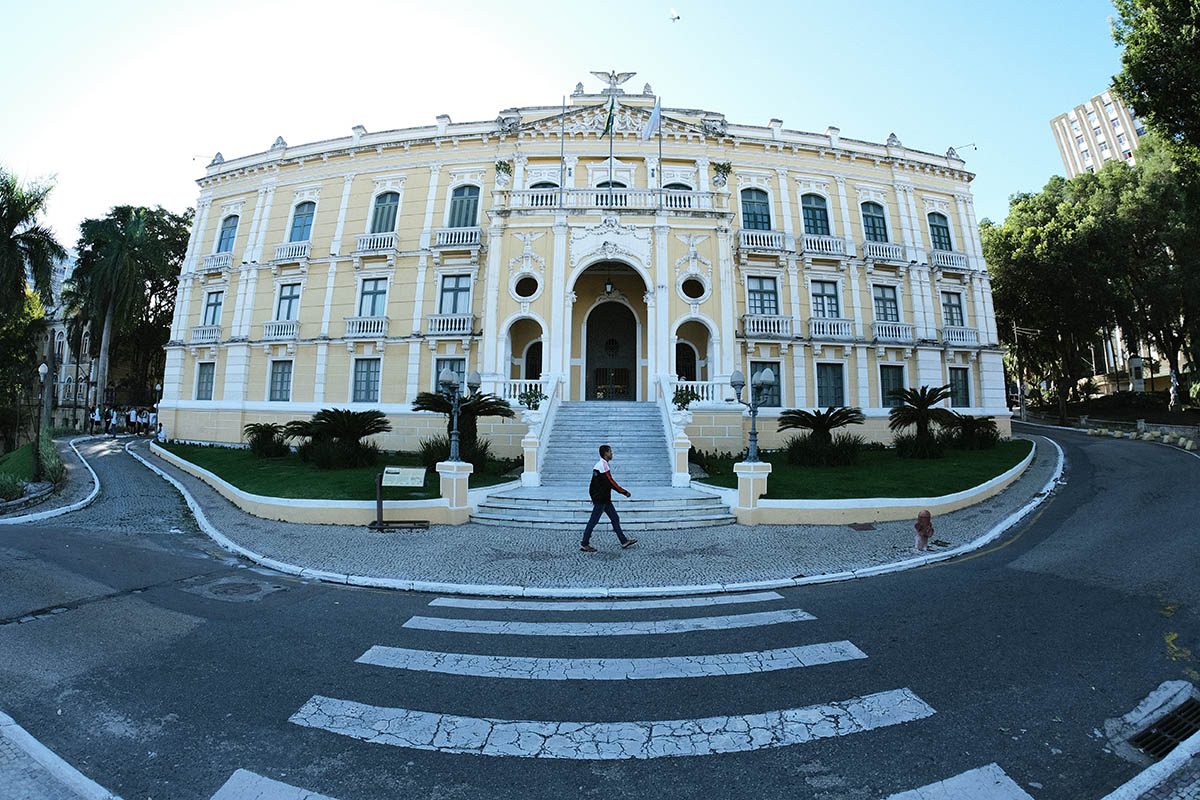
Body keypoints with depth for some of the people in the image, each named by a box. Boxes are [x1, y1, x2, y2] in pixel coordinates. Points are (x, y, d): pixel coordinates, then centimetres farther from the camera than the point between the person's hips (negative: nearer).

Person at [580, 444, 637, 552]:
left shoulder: (600, 464, 13)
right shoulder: (603, 465, -18)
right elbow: (611, 482, -20)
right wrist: (624, 492, -13)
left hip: (605, 499, 10)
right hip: (601, 499, -10)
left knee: (615, 519, 12)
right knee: (593, 521, -2)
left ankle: (624, 541, 17)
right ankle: (584, 545, 6)